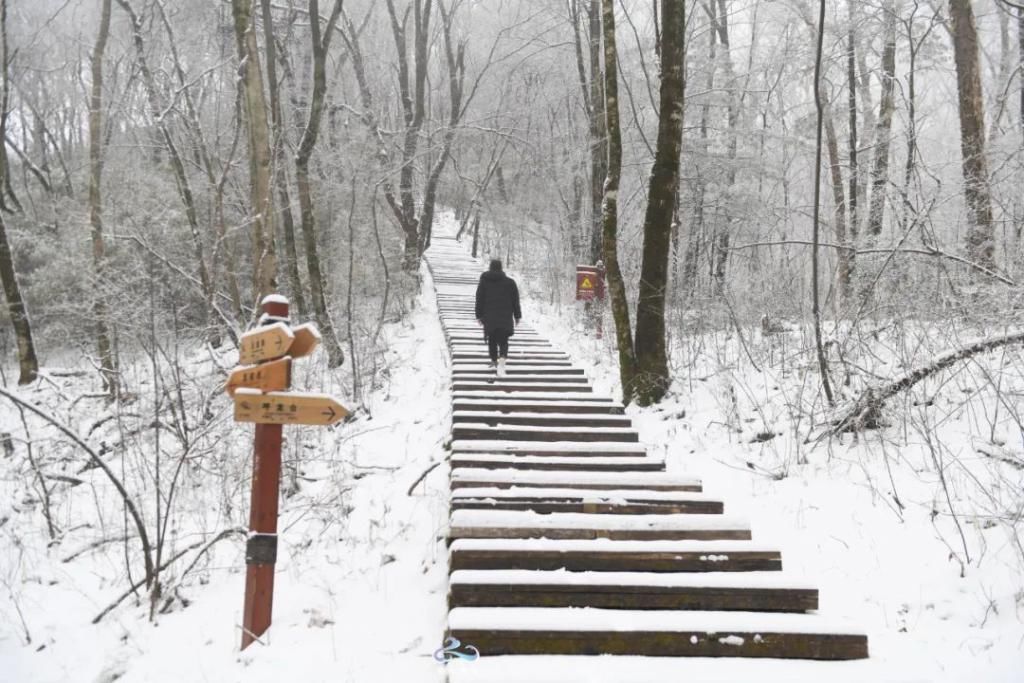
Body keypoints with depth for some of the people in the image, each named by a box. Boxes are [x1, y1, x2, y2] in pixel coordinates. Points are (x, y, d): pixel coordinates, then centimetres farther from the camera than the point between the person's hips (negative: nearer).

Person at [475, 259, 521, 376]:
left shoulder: (484, 281, 3)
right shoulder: (509, 282, 3)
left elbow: (479, 300, 2)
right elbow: (515, 300, 5)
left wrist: (479, 316, 6)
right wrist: (517, 316, 11)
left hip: (489, 317, 1)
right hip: (505, 317, -1)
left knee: (492, 340, 16)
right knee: (503, 341, -2)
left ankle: (494, 361, 26)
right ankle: (501, 362, -25)